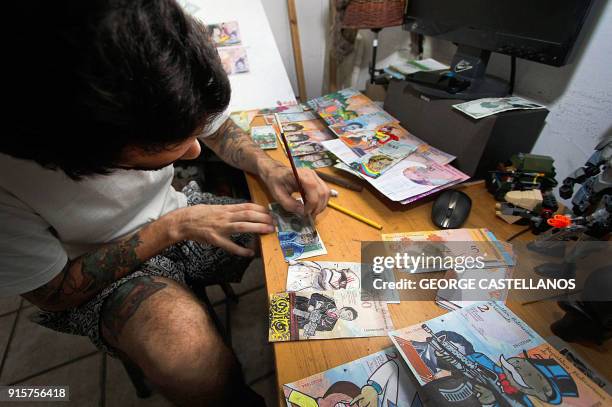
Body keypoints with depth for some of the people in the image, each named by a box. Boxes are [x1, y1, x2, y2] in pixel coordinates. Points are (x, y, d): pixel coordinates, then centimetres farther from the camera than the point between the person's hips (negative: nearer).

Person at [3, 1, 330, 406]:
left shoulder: (155, 104, -21)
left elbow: (219, 129, -1)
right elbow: (57, 294, -17)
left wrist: (268, 167, -21)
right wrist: (175, 227, -25)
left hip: (178, 215, 4)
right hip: (93, 277, -3)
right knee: (192, 357, -35)